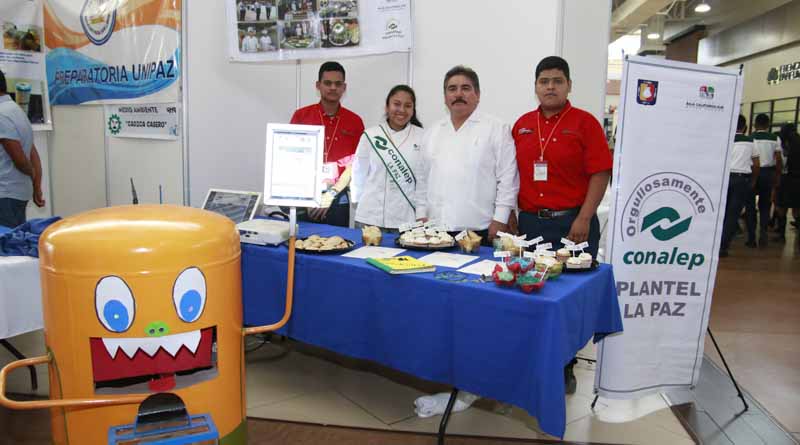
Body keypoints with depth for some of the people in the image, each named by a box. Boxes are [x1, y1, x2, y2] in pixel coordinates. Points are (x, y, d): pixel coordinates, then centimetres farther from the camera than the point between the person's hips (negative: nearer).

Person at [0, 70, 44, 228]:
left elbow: (19, 158, -17)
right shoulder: (16, 110, 14)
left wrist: (32, 174, 3)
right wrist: (37, 188, 14)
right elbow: (34, 155, 14)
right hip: (19, 192, 9)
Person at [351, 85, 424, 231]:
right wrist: (360, 201, 14)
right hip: (371, 217, 0)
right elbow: (359, 173, 9)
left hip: (408, 219, 0)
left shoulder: (422, 137, 1)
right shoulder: (370, 136, 2)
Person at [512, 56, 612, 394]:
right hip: (530, 221, 4)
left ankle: (564, 369, 20)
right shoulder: (522, 125, 10)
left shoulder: (584, 123, -2)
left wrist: (584, 219, -14)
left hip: (572, 222, -3)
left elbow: (600, 174, -7)